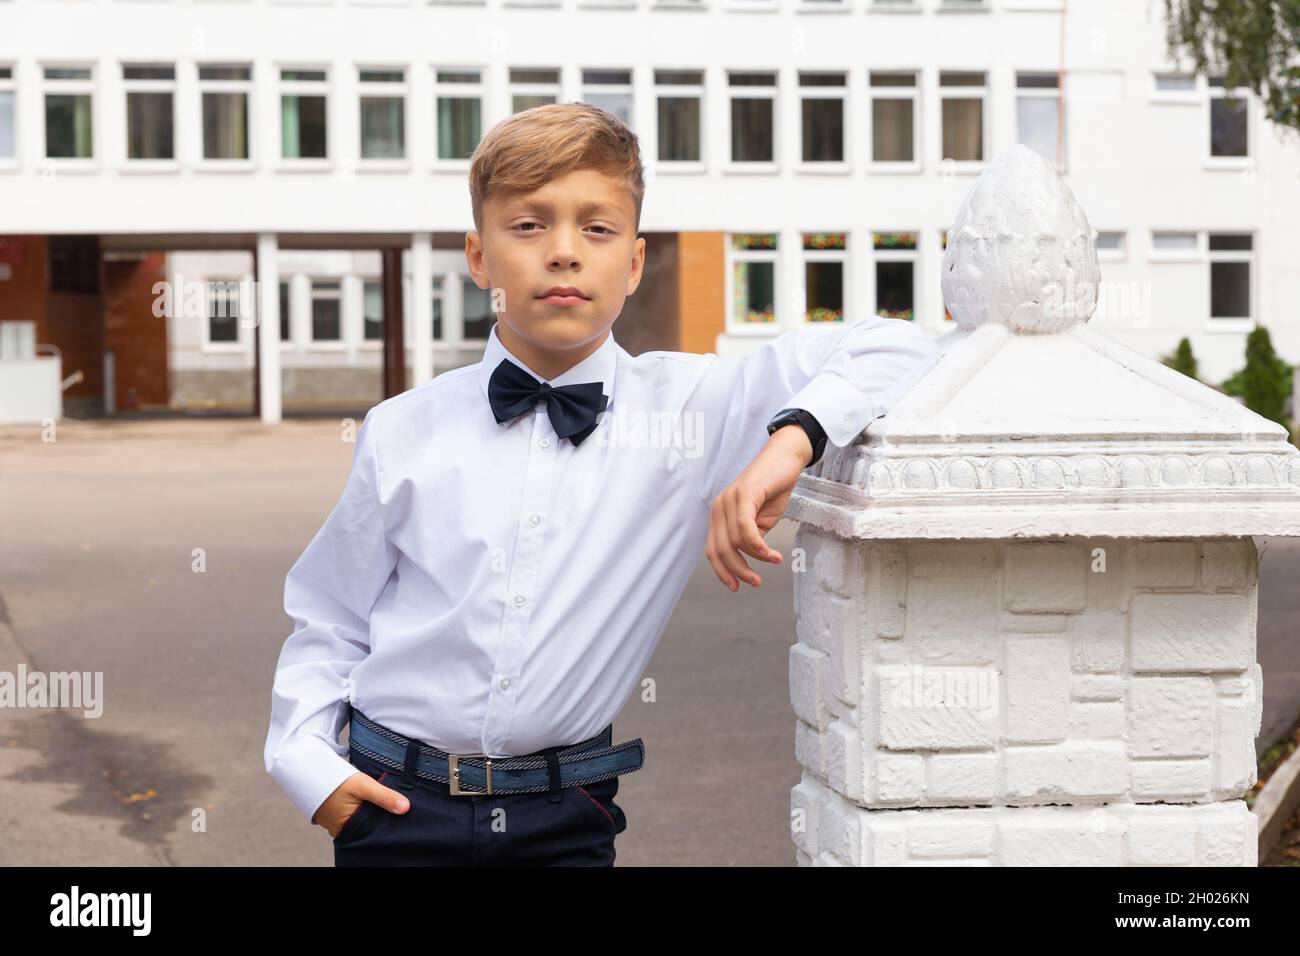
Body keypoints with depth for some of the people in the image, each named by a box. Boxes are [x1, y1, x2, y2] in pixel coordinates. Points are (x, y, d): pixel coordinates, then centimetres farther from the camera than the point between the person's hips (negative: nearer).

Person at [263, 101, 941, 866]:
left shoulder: (691, 408, -4)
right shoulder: (405, 432, 0)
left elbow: (897, 350, -7)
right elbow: (329, 620, 10)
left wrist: (792, 439, -23)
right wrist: (307, 759, -3)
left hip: (563, 819, -1)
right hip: (399, 802, 1)